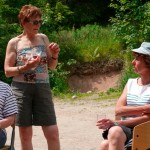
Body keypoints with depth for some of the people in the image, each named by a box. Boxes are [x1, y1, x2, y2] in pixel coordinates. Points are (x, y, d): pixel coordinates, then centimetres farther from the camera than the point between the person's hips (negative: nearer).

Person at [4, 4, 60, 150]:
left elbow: (52, 66, 14)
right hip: (21, 89, -2)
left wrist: (54, 55, -6)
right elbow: (7, 71, -2)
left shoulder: (43, 38, 8)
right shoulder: (14, 42, -1)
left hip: (42, 88, 2)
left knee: (53, 133, -3)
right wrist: (25, 68, -18)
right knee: (25, 134, 5)